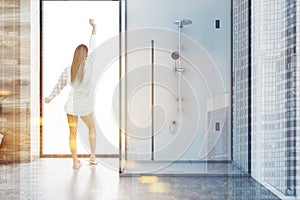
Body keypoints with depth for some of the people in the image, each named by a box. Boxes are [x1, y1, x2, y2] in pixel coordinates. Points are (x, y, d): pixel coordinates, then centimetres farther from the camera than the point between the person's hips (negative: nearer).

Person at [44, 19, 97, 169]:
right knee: (92, 128, 21)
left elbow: (58, 87, 8)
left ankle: (75, 161, 14)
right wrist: (94, 27, 9)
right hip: (84, 105, -1)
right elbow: (93, 48, -1)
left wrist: (50, 98, 27)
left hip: (71, 105, 2)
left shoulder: (67, 71, -3)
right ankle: (92, 156, 24)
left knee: (73, 133, 9)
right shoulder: (88, 65, -11)